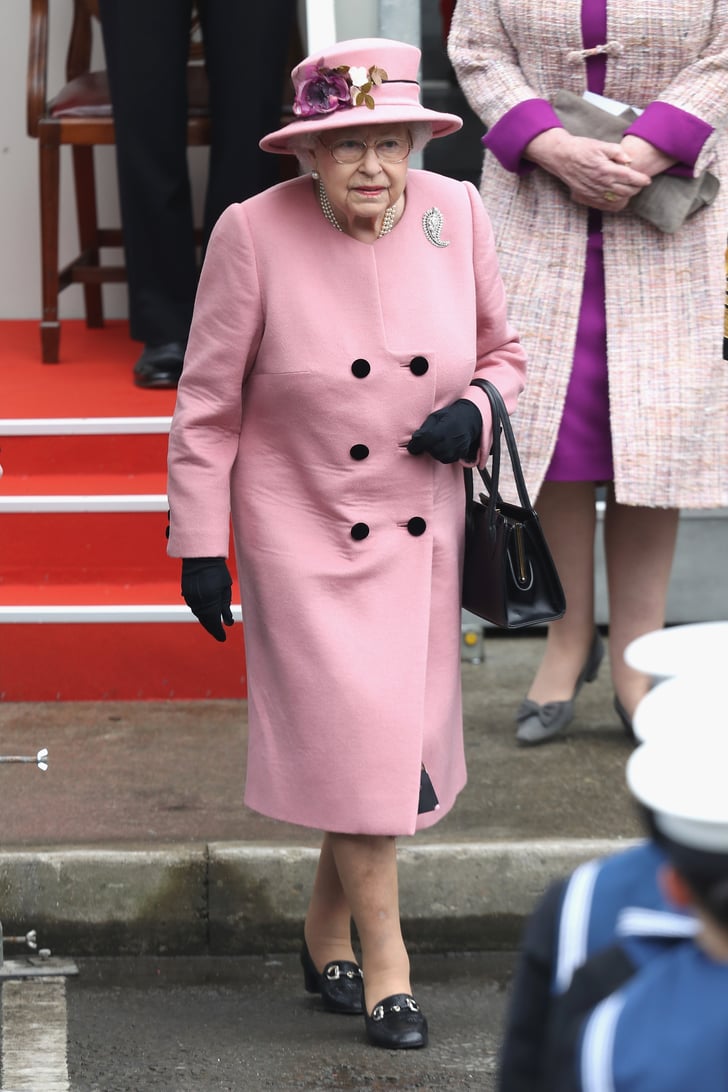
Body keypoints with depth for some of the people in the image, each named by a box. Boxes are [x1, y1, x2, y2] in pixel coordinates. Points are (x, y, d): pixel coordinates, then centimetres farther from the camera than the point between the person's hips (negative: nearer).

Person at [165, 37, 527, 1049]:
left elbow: (503, 352, 9)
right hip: (303, 534, -4)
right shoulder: (254, 234, -16)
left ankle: (326, 929, 31)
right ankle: (385, 964, 4)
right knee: (358, 741, -9)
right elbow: (208, 401, -7)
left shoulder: (457, 215, -6)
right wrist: (198, 547, -6)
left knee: (402, 739, 10)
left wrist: (475, 414, -13)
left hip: (421, 530, 4)